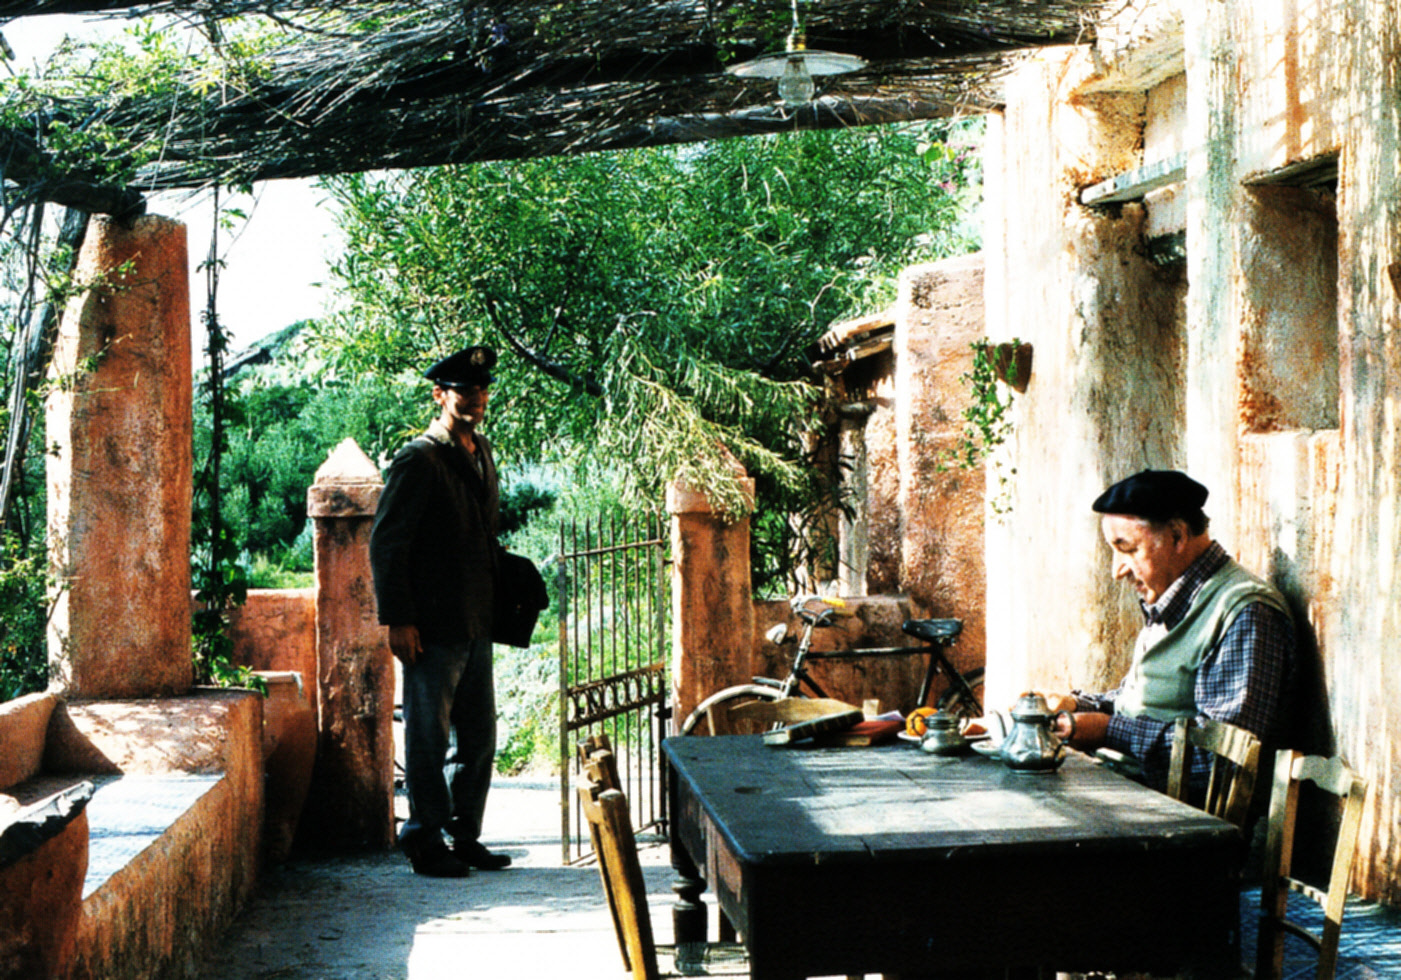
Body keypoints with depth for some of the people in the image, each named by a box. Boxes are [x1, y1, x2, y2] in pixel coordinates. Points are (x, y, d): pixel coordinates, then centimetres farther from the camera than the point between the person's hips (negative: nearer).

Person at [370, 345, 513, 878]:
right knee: (428, 737, 1)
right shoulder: (418, 461, -11)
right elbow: (385, 544, -13)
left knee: (478, 736, 13)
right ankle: (425, 844, 12)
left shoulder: (482, 452, 13)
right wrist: (398, 620, -16)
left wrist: (501, 600, 16)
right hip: (433, 628, -8)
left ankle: (465, 837, 24)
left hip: (477, 624, 8)